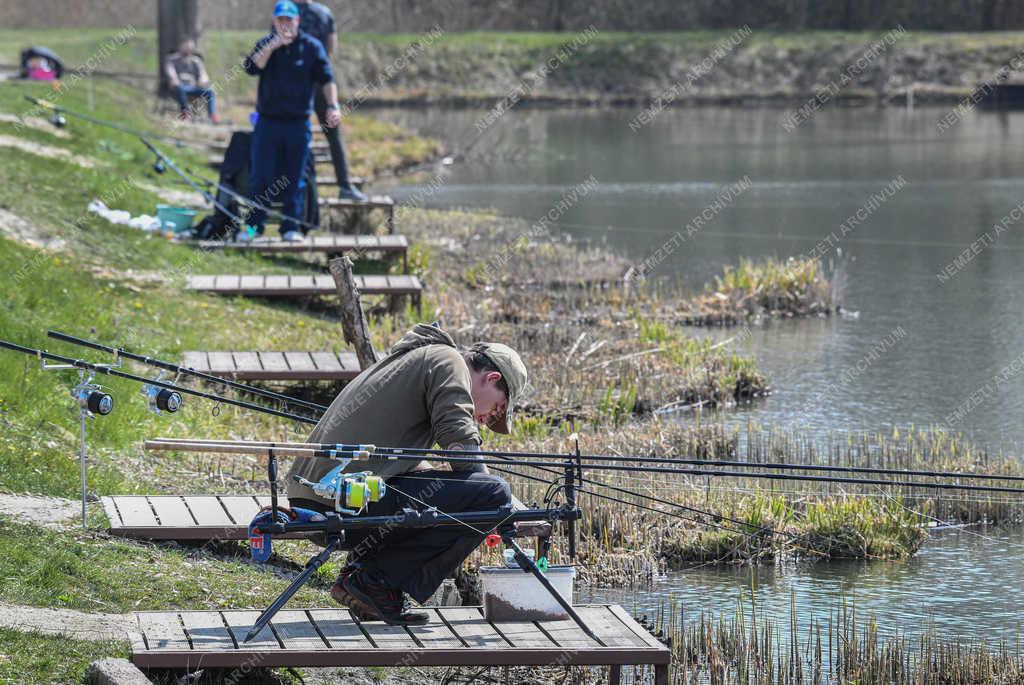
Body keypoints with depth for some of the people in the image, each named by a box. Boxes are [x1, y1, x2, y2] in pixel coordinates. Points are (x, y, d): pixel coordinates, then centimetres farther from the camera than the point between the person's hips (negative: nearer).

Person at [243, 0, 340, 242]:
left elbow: (326, 79, 1)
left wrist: (333, 106, -13)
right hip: (268, 122, 0)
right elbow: (252, 67, -13)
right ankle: (254, 225, 8)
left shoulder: (311, 47, 2)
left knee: (293, 178, 4)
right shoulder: (266, 44, 5)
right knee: (260, 177, -1)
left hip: (298, 124, 0)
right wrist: (273, 45, -21)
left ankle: (290, 227, 11)